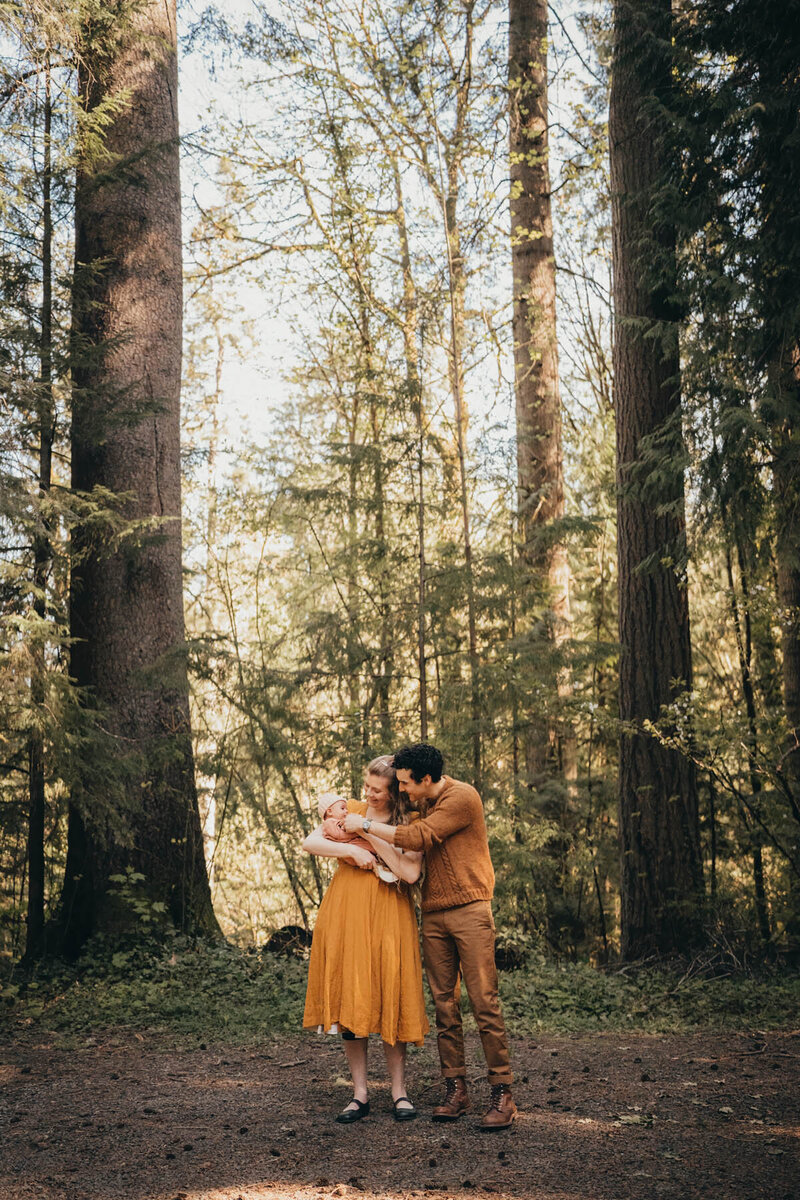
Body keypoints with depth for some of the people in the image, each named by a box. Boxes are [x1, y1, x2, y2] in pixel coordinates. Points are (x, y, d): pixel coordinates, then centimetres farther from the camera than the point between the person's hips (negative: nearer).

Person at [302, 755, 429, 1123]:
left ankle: (399, 1093, 12)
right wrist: (351, 850, -13)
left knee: (390, 1001, -1)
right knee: (349, 1001, 3)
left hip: (388, 918, -2)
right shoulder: (349, 810, 8)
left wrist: (372, 834, -15)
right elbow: (310, 843, 0)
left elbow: (411, 873, -13)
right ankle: (359, 1094, 12)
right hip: (345, 915, 2)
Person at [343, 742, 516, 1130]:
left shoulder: (462, 798, -11)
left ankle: (502, 1094, -4)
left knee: (484, 1001, -8)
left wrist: (364, 825, -8)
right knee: (444, 1004, 5)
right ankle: (455, 1088, 9)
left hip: (469, 911, -7)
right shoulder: (424, 803, 15)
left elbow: (417, 838, -16)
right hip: (433, 915, 8)